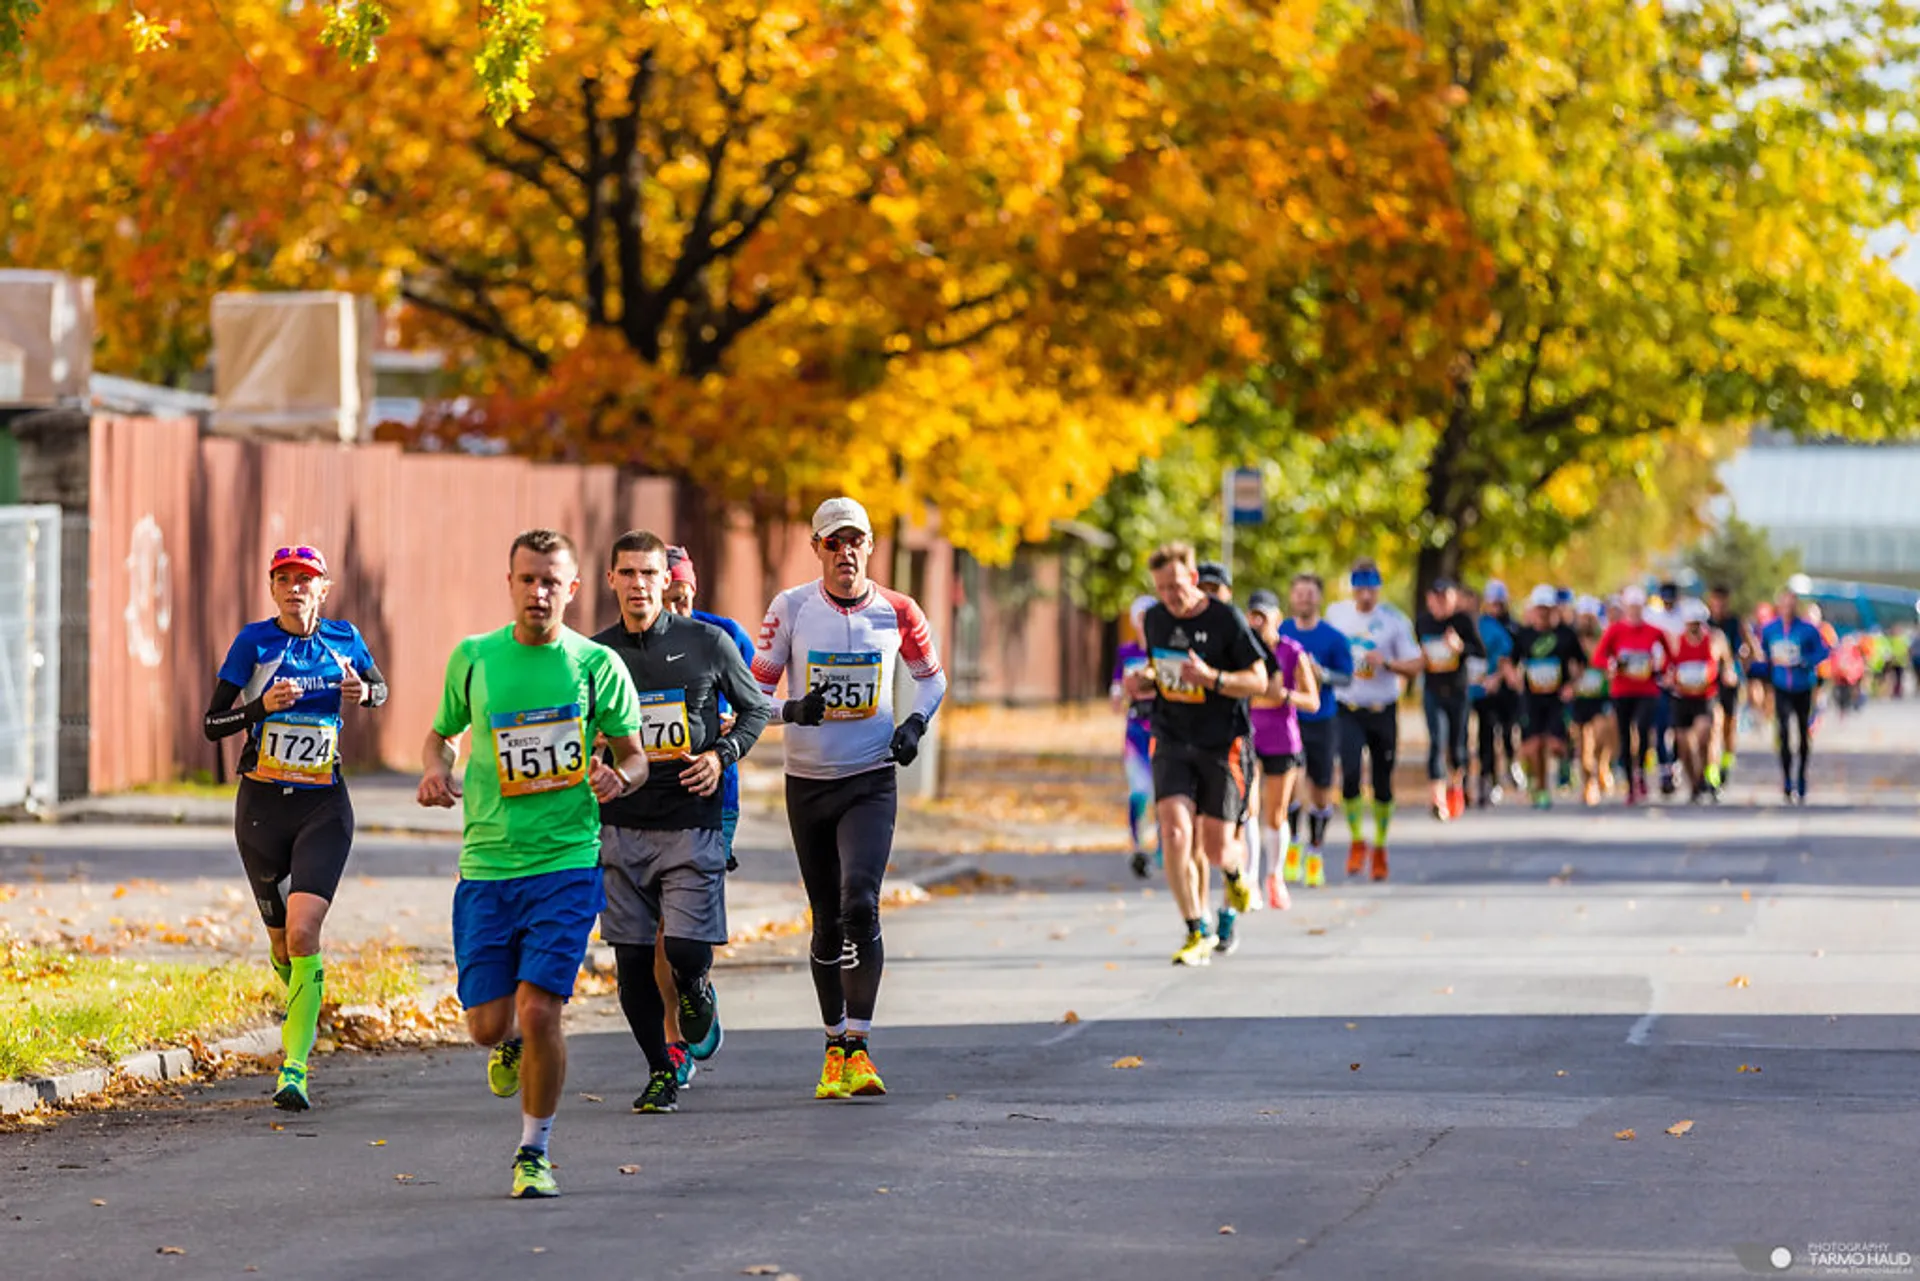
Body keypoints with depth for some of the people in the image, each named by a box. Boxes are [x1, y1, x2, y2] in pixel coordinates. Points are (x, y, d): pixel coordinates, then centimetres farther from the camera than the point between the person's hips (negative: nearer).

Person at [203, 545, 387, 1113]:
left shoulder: (343, 638, 2)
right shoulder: (254, 642, -4)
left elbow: (380, 688, 21)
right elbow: (212, 724, -4)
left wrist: (363, 693, -2)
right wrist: (262, 707, -22)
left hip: (324, 807, -1)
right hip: (261, 806, 1)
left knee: (303, 933, -18)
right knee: (281, 939, 14)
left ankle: (294, 1069, -18)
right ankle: (301, 1012, 48)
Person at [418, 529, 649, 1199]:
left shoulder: (597, 665, -1)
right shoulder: (473, 657, 5)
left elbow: (635, 754, 7)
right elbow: (442, 731, 20)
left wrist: (618, 777, -16)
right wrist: (435, 768, -2)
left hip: (567, 863, -2)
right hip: (486, 866, 2)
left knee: (538, 1009, -13)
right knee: (488, 1025, 1)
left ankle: (535, 1150, 6)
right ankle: (513, 1047, 39)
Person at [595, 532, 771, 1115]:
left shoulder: (708, 642, 0)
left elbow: (755, 709, 11)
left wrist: (723, 756, -4)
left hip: (693, 821, -2)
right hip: (623, 824, 2)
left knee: (686, 949, -11)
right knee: (633, 960, 0)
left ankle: (696, 996, 25)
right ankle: (662, 1069, 17)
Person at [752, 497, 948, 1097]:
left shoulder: (897, 612, -1)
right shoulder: (791, 608, -4)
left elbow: (932, 678, 16)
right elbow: (755, 691, 0)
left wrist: (915, 725, -3)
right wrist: (790, 710, -21)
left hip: (871, 782, -1)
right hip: (808, 782, 1)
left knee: (860, 906, -19)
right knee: (828, 921, 8)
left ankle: (858, 1046, -16)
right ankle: (836, 1047, 22)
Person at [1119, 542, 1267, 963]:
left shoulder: (1227, 620, -9)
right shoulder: (1155, 619, 6)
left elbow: (1258, 680, -8)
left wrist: (1211, 678, -23)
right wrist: (1145, 682, 0)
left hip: (1222, 745, -3)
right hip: (1171, 742, 3)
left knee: (1216, 849, -3)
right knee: (1175, 833, -16)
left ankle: (1235, 873, 36)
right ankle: (1198, 932, -7)